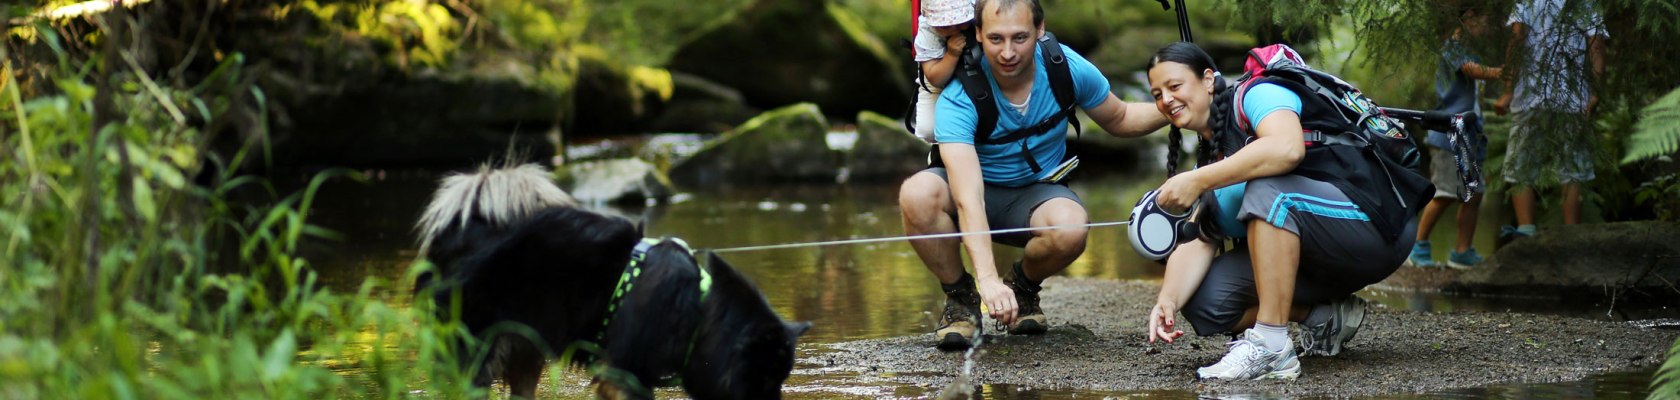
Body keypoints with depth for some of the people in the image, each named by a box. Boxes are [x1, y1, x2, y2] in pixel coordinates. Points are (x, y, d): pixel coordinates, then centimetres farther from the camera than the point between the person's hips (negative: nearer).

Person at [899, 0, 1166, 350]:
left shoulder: (1067, 67, -16)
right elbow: (968, 197, -39)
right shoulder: (959, 94, -28)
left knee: (1070, 228, -35)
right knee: (918, 194, -36)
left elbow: (1119, 120, 5)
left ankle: (1025, 286, 1)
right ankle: (960, 297, -8)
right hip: (977, 187, -1)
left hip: (1036, 192, 2)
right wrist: (987, 279, -51)